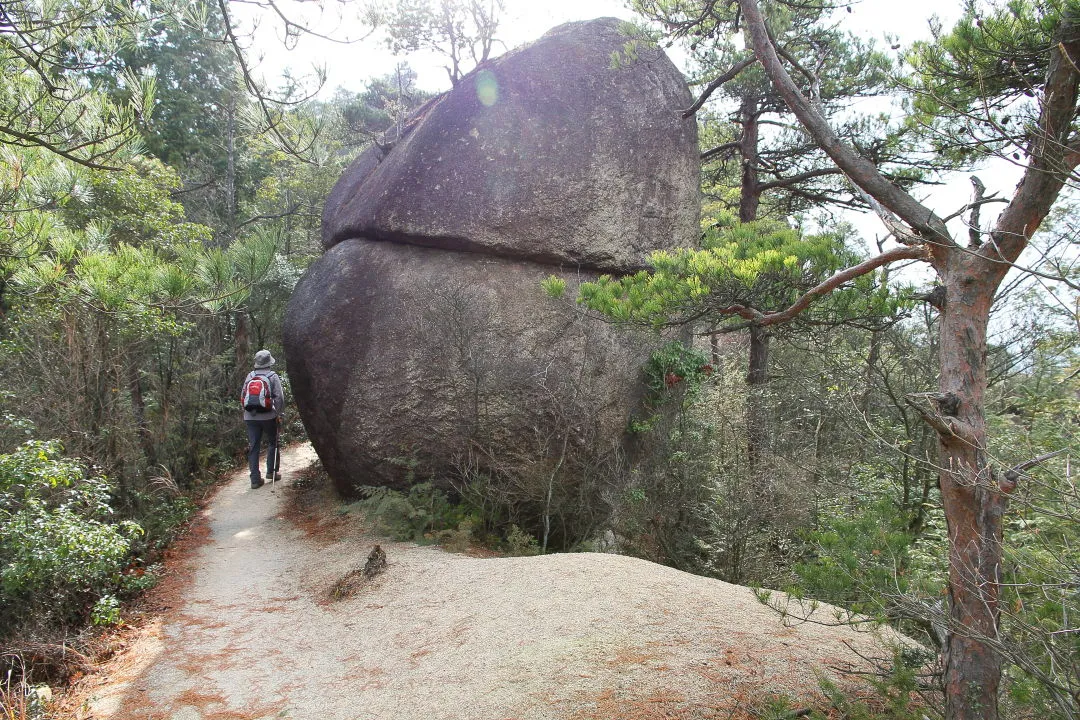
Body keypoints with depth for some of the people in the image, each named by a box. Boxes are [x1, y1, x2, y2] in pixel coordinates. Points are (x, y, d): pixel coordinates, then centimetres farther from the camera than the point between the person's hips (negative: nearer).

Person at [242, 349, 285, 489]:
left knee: (253, 447, 5)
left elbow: (242, 395, 9)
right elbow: (279, 397, -9)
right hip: (268, 416, -3)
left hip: (250, 417, 3)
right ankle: (271, 471, 18)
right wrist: (278, 414, 2)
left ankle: (255, 479, 5)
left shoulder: (250, 376, 6)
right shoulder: (273, 376, -4)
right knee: (272, 443, 18)